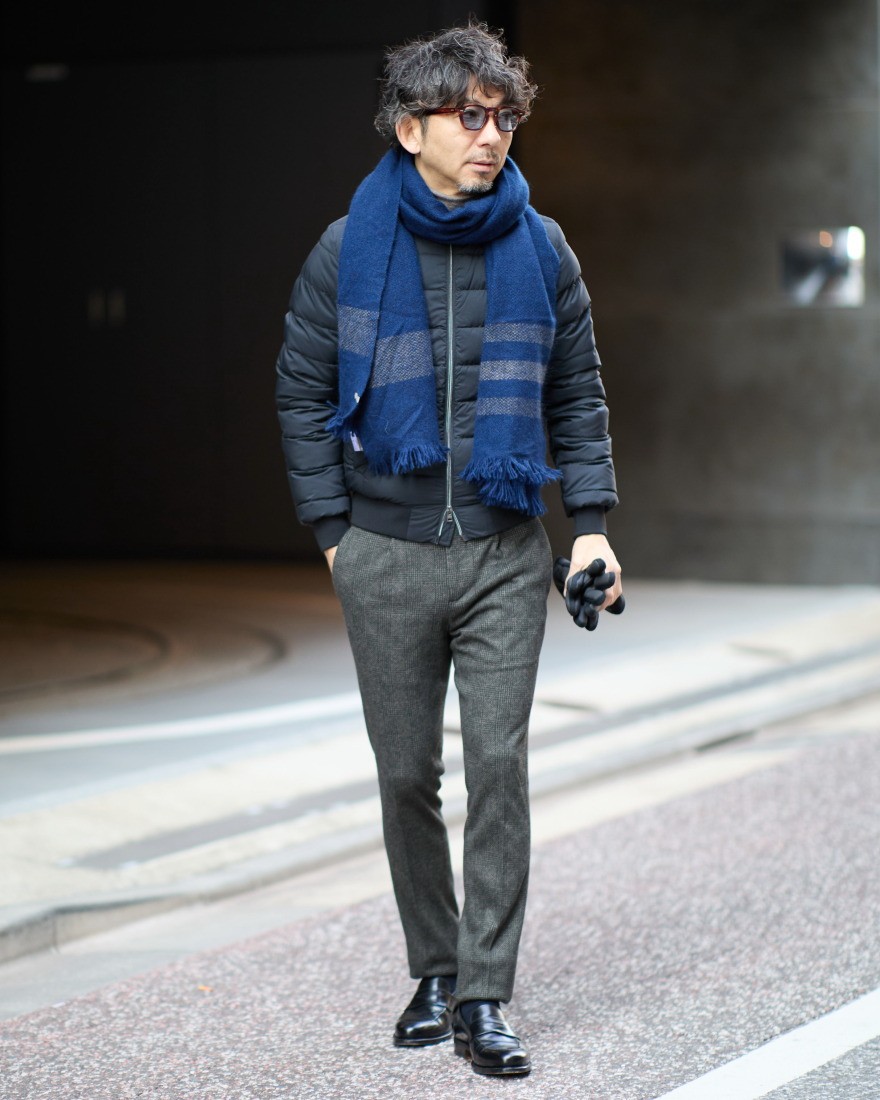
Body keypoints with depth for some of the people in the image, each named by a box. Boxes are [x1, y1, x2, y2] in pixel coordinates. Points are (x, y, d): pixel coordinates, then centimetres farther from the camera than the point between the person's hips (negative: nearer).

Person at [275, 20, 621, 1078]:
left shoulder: (540, 250, 2)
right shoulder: (348, 252, -3)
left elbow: (578, 395, 10)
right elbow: (303, 393, 4)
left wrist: (592, 521, 2)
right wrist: (332, 528, -2)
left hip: (506, 555, 0)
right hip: (387, 556, 0)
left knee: (499, 767, -5)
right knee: (408, 774, 7)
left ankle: (484, 998, -1)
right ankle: (434, 970, 22)